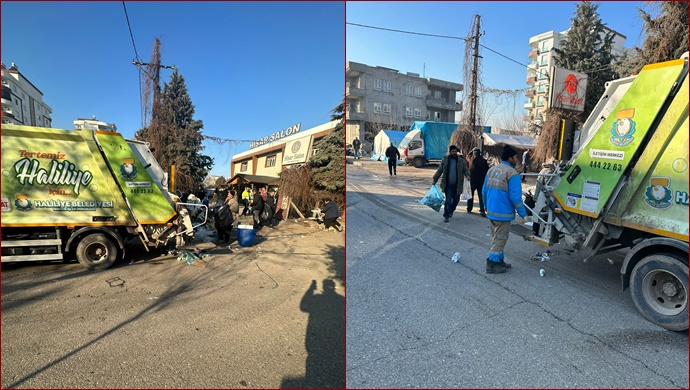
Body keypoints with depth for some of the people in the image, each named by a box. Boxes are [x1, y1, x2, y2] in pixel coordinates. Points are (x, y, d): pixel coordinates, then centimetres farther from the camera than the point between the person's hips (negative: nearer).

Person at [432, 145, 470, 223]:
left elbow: (466, 170, 3)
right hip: (448, 185, -2)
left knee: (456, 200, 11)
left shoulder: (461, 161, 2)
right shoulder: (445, 160, 1)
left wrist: (467, 175, -19)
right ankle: (446, 216, 5)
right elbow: (439, 171, 6)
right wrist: (434, 181, 6)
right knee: (448, 201, -6)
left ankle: (451, 211, 39)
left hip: (457, 185, 2)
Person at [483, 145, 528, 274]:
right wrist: (523, 213, -7)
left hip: (491, 211, 8)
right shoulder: (512, 173, -14)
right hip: (503, 213, -8)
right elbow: (515, 196, -17)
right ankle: (492, 264, 6)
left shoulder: (491, 170, 8)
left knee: (496, 238, 19)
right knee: (499, 239, 2)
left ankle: (499, 260, 30)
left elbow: (484, 191, 13)